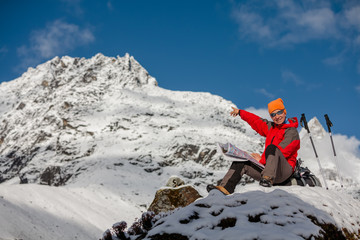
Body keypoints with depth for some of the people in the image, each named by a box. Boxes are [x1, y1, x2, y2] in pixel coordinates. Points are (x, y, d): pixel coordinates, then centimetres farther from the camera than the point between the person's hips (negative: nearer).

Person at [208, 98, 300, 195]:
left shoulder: (292, 132, -6)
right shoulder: (271, 127, 17)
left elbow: (282, 151, -17)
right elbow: (257, 121, 33)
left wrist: (262, 160, -17)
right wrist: (240, 112, 39)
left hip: (284, 170, -7)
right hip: (266, 166, 7)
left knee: (272, 147, -33)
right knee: (241, 163, -3)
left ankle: (268, 179, -49)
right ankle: (226, 188, -20)